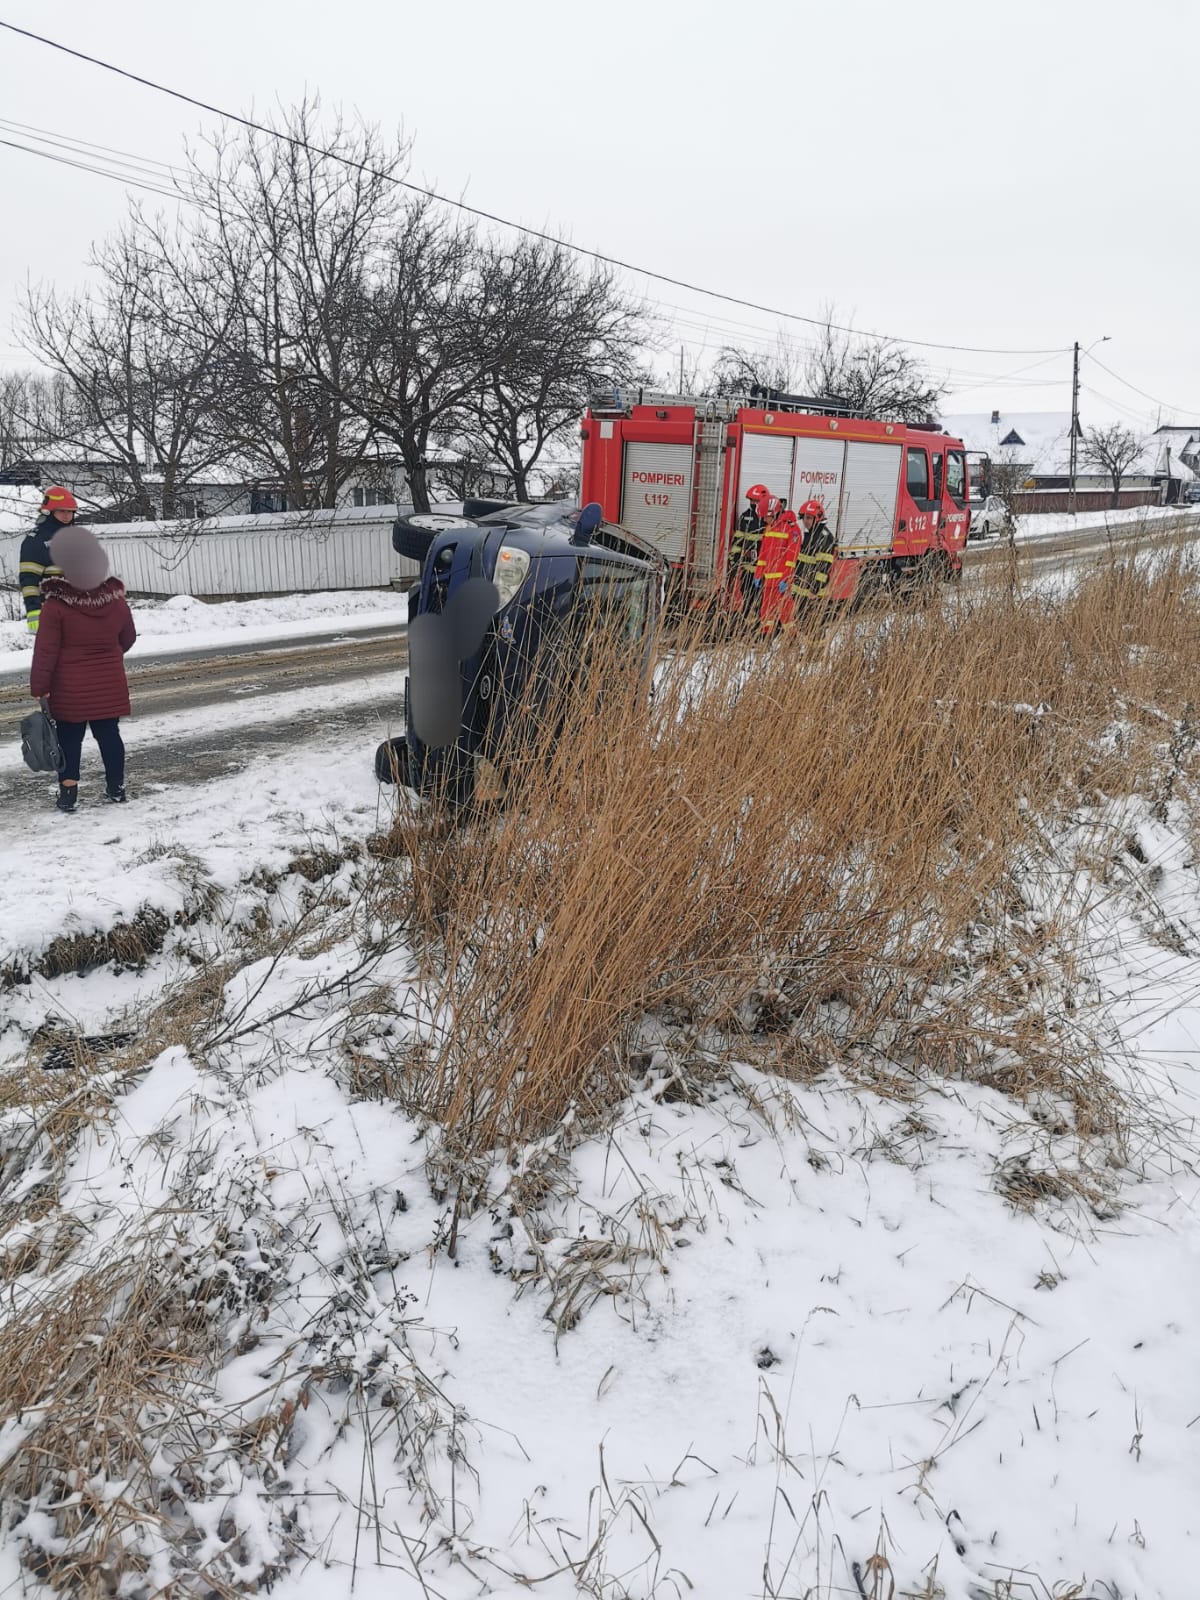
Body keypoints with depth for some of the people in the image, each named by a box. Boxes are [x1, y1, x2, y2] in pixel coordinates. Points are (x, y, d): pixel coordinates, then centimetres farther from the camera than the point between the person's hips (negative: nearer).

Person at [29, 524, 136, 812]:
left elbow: (46, 651, -14)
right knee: (109, 734, 12)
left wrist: (38, 687, -6)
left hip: (71, 689, -3)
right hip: (109, 686, 3)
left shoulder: (55, 604, -16)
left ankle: (68, 791, 7)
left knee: (69, 739, 7)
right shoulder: (116, 599, -4)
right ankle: (117, 787, 19)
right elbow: (128, 638, 11)